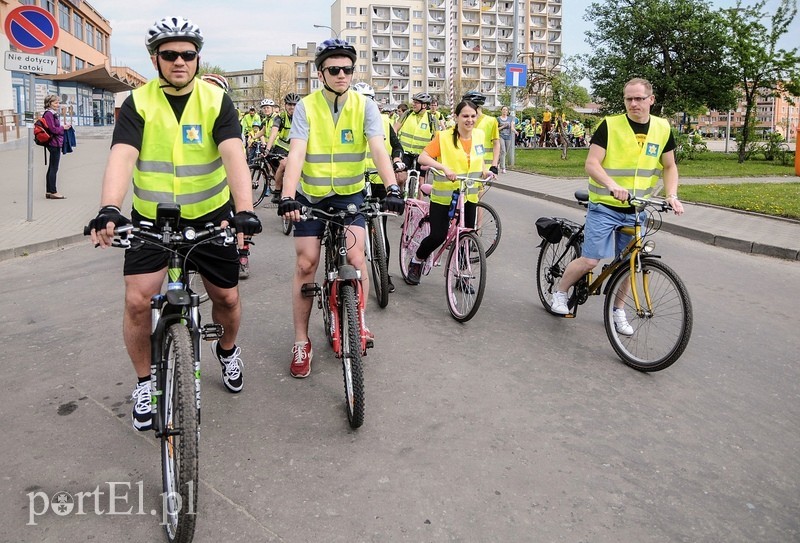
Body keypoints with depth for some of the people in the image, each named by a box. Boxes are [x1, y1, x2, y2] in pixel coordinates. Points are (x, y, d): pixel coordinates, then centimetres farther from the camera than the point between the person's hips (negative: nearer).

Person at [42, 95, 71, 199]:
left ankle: (49, 191, 18)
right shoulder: (49, 114, -13)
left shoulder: (54, 114, 16)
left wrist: (64, 127, 7)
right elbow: (53, 129, -18)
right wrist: (63, 127, -5)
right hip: (54, 144, -10)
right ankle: (53, 192, -2)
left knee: (51, 168, 13)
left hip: (55, 144, 10)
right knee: (54, 168, -6)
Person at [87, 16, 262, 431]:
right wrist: (109, 209, -39)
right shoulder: (138, 103, -6)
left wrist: (244, 209, -38)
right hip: (151, 219, 0)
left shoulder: (216, 101, -7)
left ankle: (228, 349, 40)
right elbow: (121, 157, -20)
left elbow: (234, 156, -22)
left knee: (227, 297, 6)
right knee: (137, 301, -10)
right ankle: (144, 382, 15)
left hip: (210, 217, 0)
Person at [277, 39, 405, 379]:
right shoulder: (306, 107, -9)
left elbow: (378, 149, -20)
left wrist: (392, 188, -37)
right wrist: (287, 196, -37)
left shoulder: (365, 107, -7)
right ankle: (301, 341, 11)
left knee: (355, 258, -17)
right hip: (311, 196, 0)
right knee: (305, 264, -3)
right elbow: (296, 153, -21)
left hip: (350, 194, 0)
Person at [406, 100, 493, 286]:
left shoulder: (479, 135, 3)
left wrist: (485, 170, 3)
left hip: (469, 196, 5)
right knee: (438, 236, -9)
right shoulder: (444, 137, -14)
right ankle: (415, 262, 19)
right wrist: (444, 167, -33)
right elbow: (423, 157, -20)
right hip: (444, 196, -5)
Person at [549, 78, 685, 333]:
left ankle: (617, 310, 29)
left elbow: (669, 167, 12)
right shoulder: (610, 125, -10)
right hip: (604, 206, -4)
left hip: (636, 210, 4)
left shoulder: (662, 128, 3)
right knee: (590, 260, -9)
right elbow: (591, 164, -16)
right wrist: (613, 186, -32)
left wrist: (672, 195, -5)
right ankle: (560, 292, 16)